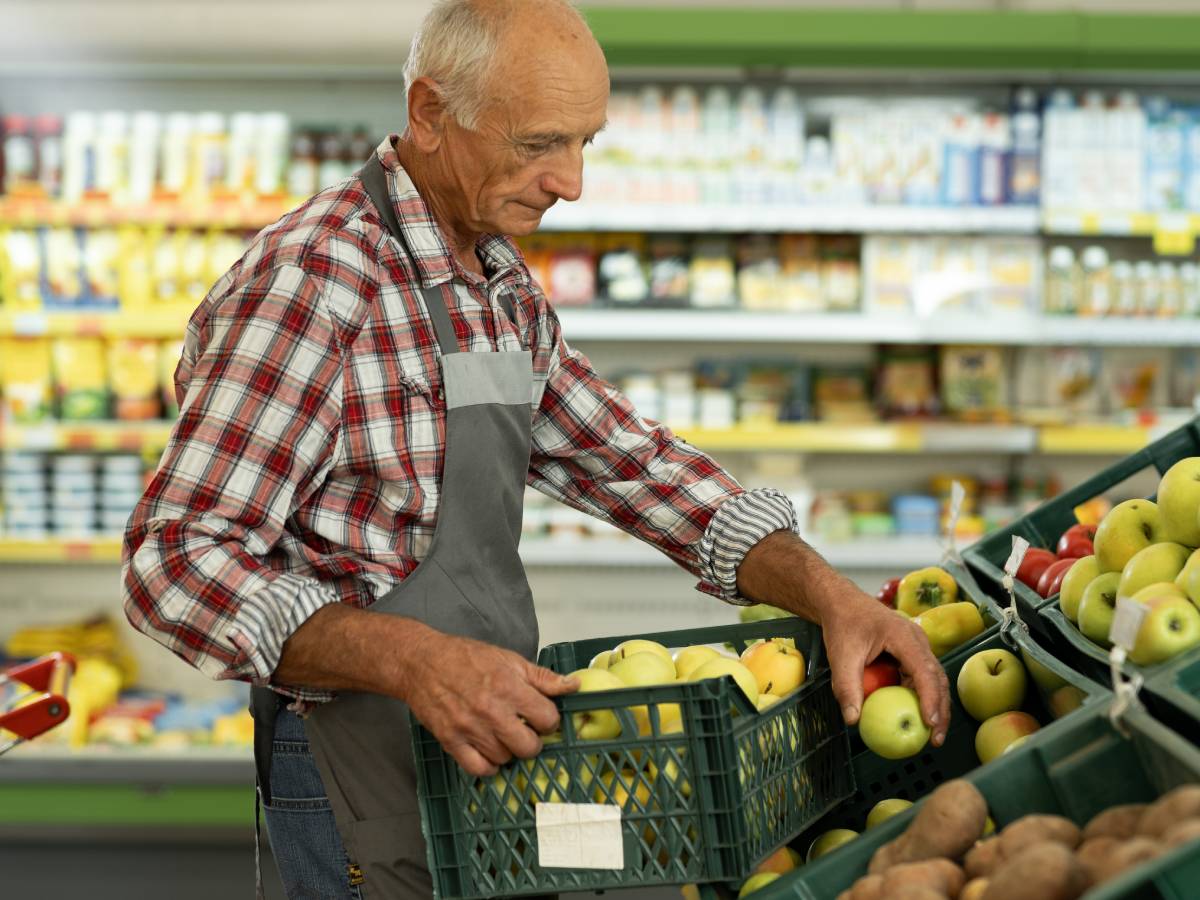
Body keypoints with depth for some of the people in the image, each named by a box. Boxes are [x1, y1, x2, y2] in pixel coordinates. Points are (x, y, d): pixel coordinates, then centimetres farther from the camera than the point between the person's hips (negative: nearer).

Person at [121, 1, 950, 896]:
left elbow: (628, 461, 10)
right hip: (371, 781, -9)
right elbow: (180, 561, -24)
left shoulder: (506, 293, 10)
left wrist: (828, 593, -4)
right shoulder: (313, 279, -20)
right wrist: (412, 659, -36)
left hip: (496, 748, 9)